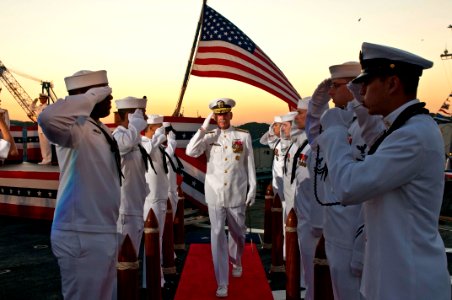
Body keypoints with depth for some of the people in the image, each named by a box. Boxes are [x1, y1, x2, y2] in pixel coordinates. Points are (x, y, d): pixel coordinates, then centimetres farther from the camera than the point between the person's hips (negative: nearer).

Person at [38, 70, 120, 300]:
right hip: (81, 236, -9)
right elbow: (48, 119, -40)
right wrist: (91, 97, -27)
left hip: (104, 232, 9)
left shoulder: (101, 130, 11)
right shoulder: (76, 128, -16)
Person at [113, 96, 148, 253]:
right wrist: (137, 118, -26)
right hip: (125, 210, -10)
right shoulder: (119, 136, -16)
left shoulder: (134, 139, 13)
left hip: (135, 207, 10)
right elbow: (128, 140, -42)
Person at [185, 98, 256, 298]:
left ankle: (236, 263, 47)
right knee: (217, 236, -4)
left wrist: (252, 189, 1)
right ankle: (222, 283, 3)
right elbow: (190, 152, -16)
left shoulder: (244, 136, 0)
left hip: (237, 194, 1)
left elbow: (250, 165, 3)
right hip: (215, 194, -1)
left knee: (237, 233, 16)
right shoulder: (208, 137, 1)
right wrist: (204, 127, -14)